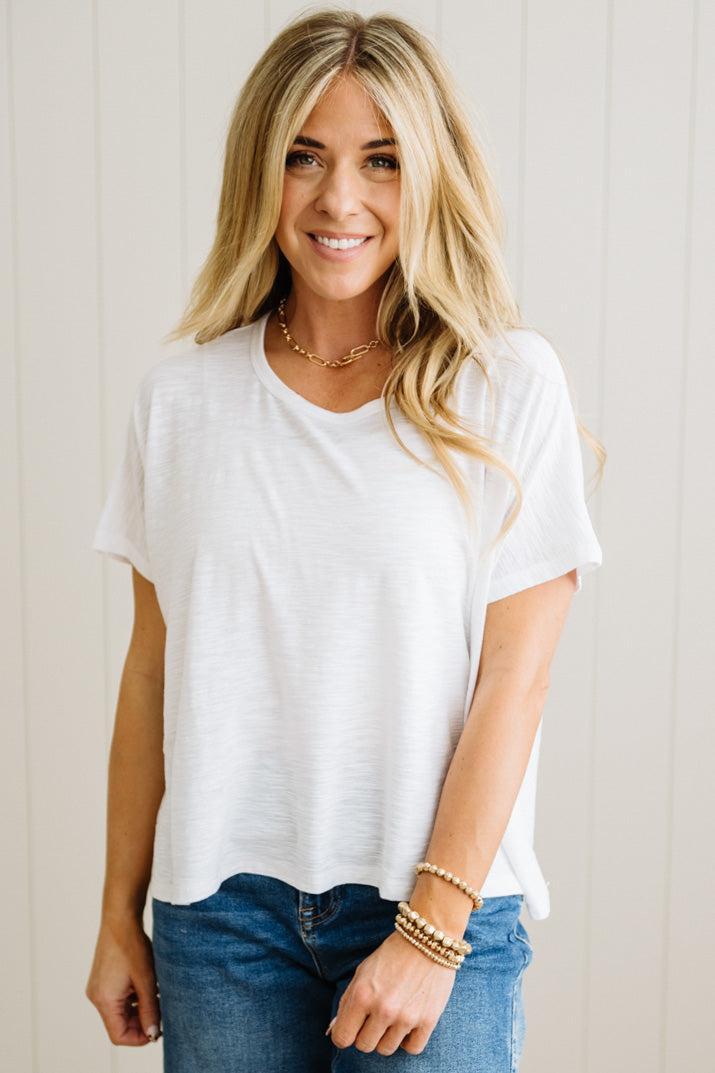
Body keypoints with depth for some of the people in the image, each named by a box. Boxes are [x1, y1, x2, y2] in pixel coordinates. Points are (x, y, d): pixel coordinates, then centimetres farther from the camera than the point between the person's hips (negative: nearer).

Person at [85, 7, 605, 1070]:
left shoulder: (510, 386, -6)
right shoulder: (181, 398, 2)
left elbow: (515, 681, -8)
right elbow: (153, 671, 5)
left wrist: (431, 931, -11)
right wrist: (119, 914, 8)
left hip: (440, 901, -2)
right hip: (220, 900, 2)